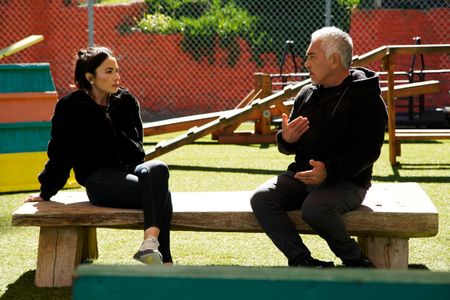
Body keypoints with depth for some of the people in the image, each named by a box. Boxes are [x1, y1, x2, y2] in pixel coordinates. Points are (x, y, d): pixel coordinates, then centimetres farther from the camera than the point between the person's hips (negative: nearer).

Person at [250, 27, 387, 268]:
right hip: (302, 175, 6)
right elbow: (289, 148, 23)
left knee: (314, 209, -35)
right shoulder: (307, 94, 16)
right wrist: (285, 139, -3)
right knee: (261, 198, -18)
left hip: (346, 182, -6)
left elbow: (368, 150, -16)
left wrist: (329, 171, -29)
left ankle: (356, 263, -11)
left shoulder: (366, 96, -5)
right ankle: (302, 261, -14)